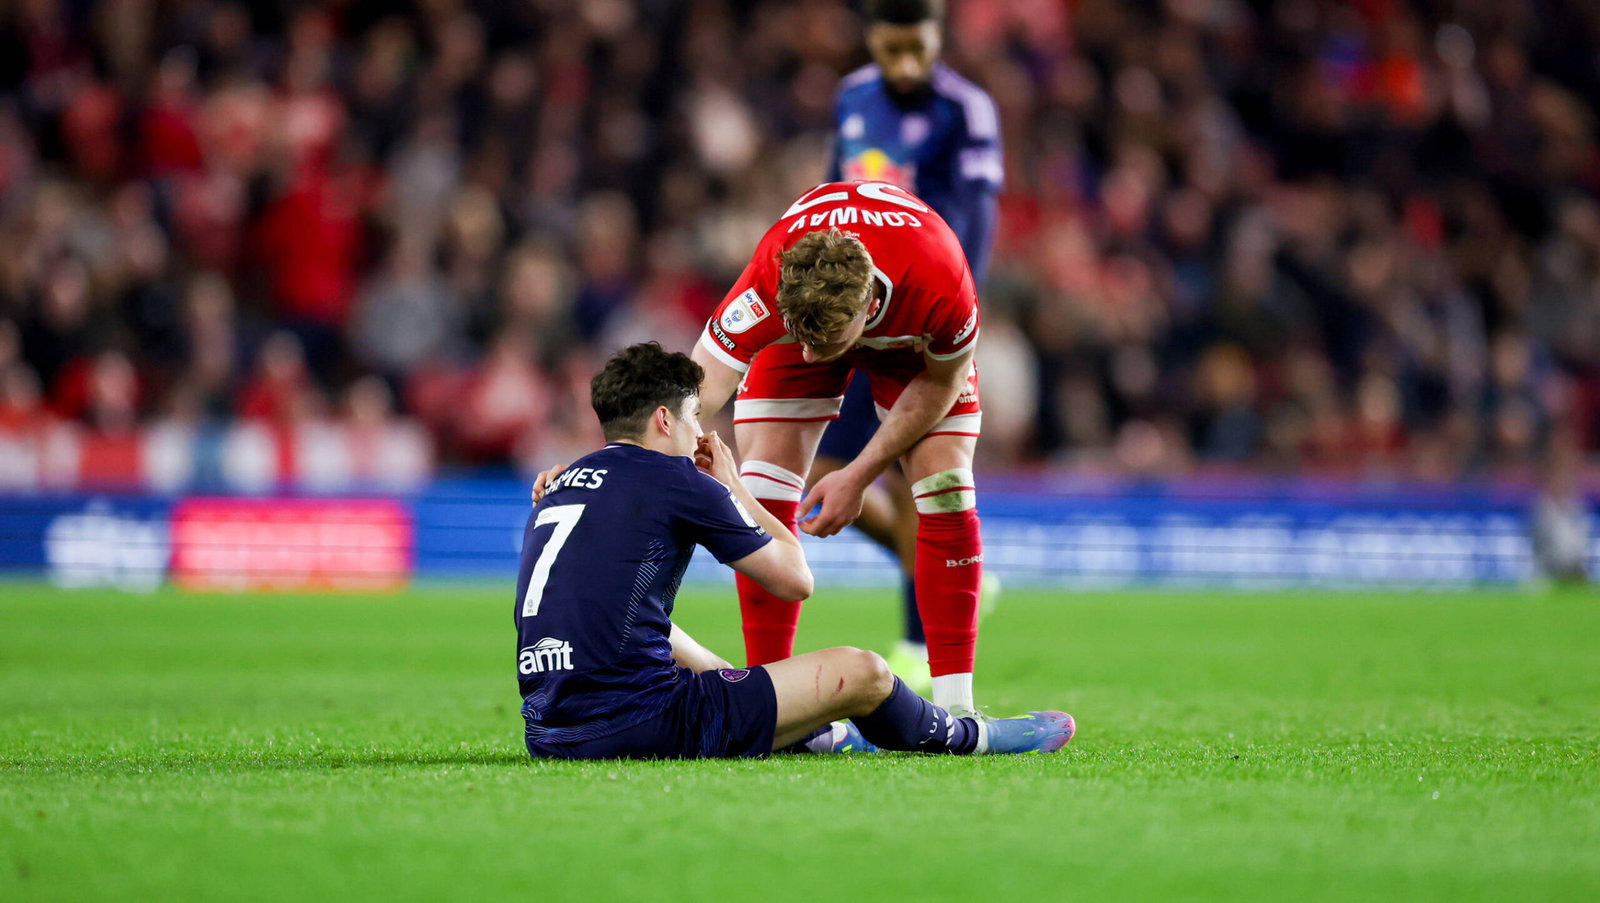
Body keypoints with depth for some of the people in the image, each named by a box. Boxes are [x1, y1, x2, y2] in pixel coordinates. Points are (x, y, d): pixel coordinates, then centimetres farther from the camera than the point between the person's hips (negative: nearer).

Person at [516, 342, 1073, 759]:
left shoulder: (557, 488, 15)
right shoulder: (677, 482, -5)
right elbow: (796, 579, 6)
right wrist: (731, 485, 19)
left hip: (547, 734, 8)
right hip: (636, 729, -8)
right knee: (859, 673, 3)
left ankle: (815, 734, 47)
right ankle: (964, 740, 33)